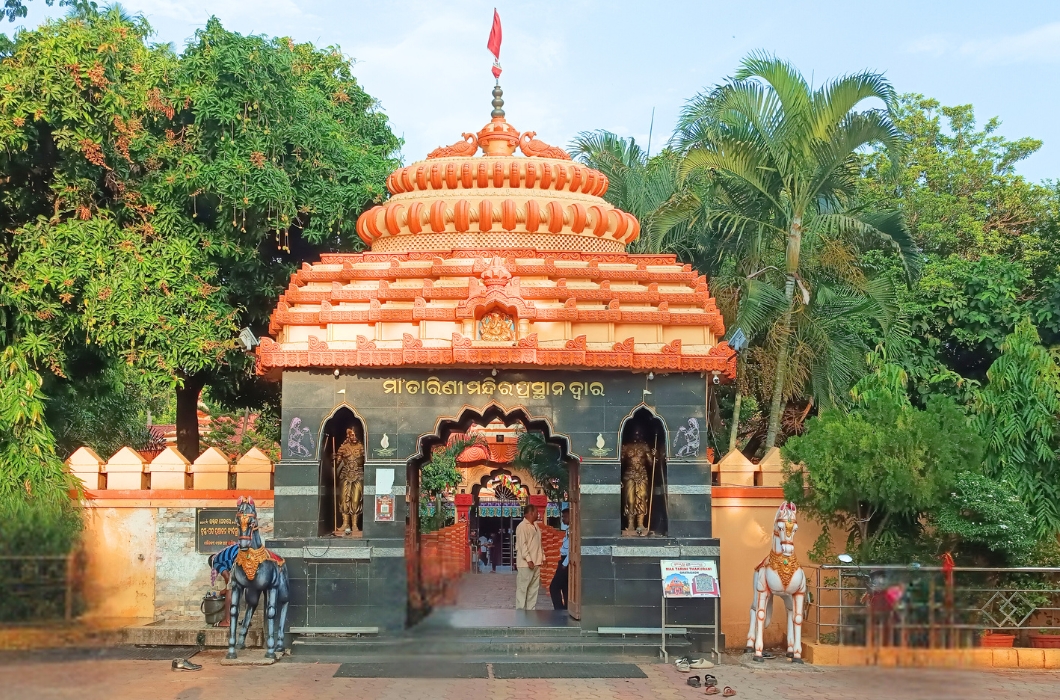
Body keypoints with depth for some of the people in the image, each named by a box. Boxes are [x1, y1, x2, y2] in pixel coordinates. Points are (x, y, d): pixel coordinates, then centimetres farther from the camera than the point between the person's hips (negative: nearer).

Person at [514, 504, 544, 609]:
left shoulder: (535, 526, 16)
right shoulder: (522, 526, -12)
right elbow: (522, 544, -17)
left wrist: (543, 557, 15)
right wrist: (528, 559, -22)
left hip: (536, 563, 9)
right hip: (526, 563, -9)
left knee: (534, 588, 10)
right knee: (522, 588, -4)